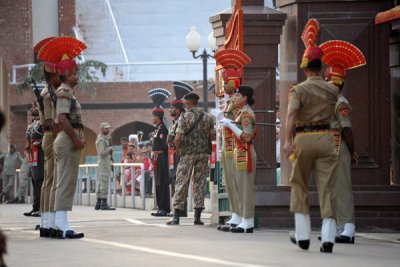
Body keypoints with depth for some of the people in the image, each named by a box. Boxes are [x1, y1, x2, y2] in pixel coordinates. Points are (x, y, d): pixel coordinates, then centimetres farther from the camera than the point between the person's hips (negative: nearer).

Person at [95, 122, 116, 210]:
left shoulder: (105, 138, 18)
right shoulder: (101, 139, -13)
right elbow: (102, 153, -22)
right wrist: (110, 148, -12)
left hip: (107, 162, 11)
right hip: (104, 162, -11)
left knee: (101, 183, 12)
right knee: (104, 183, -11)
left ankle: (98, 203, 17)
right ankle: (104, 204, -12)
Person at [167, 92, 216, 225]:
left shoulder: (184, 117, -7)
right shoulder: (207, 117, 6)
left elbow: (178, 138, -13)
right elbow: (212, 136, 8)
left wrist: (178, 148, 5)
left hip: (188, 153, -3)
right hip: (204, 153, 4)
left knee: (182, 183, 1)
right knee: (200, 182, 7)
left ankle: (176, 217, -1)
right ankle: (198, 217, 3)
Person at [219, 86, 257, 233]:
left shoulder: (246, 113, -14)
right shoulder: (242, 112, 16)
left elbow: (247, 137, -22)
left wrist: (230, 125, -19)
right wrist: (230, 123, 13)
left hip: (244, 153, -10)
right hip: (240, 153, 10)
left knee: (246, 187, -8)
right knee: (241, 187, 12)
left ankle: (248, 223, -6)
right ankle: (245, 221, 16)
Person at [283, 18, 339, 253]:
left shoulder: (299, 90, -3)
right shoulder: (332, 90, 8)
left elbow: (291, 113, -17)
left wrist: (288, 141, -22)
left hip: (303, 139, -1)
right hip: (325, 137, 2)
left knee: (300, 187, 14)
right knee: (327, 188, -1)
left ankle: (303, 236, 16)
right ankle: (328, 238, -9)